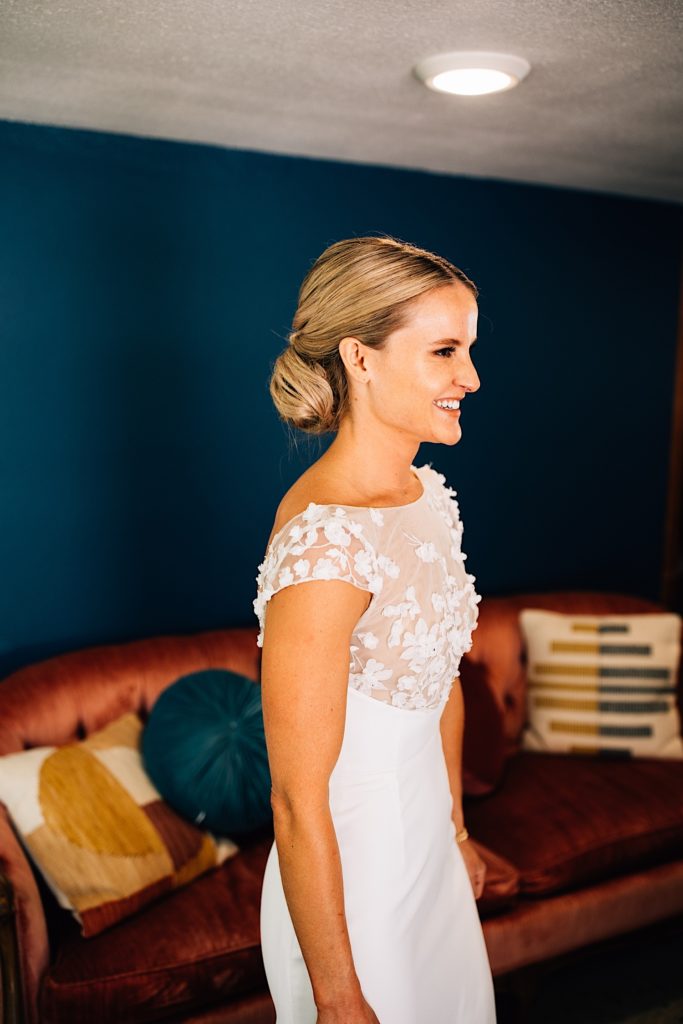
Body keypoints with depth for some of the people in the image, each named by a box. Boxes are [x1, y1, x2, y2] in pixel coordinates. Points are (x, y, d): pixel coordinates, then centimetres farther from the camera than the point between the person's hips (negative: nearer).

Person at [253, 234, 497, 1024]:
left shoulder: (430, 494, -3)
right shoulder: (323, 544, -30)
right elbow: (297, 803, -24)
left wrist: (456, 829, 17)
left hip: (427, 848, 8)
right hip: (350, 872, -7)